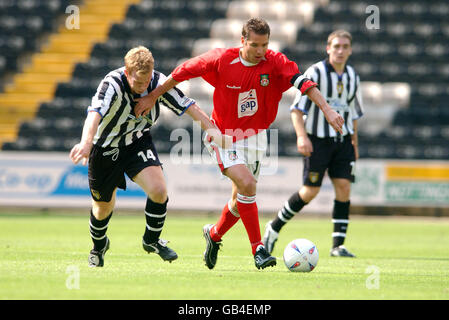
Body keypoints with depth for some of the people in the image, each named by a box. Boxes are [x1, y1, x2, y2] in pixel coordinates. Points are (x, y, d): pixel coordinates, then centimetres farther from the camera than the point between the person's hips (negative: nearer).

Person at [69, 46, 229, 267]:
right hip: (105, 147, -2)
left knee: (158, 190, -20)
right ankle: (99, 246, 45)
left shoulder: (158, 82, -19)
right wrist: (86, 143, -67)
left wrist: (212, 129, -20)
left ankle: (151, 240, 7)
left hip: (138, 142, 2)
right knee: (103, 208, 11)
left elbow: (187, 105, -9)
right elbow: (95, 113, -49)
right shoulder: (112, 85, -33)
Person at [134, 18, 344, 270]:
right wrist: (153, 97, 3)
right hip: (223, 135, -3)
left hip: (255, 136, 3)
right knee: (247, 184, -23)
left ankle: (214, 234, 39)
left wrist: (327, 110, -38)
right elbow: (184, 71, -4)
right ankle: (258, 249, -16)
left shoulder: (275, 63, -13)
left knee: (241, 199, 9)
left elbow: (302, 81, -24)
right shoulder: (221, 60, -16)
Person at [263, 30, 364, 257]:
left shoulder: (352, 77, 9)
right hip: (317, 140, -5)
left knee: (343, 187, -7)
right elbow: (297, 108, -10)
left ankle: (338, 245, -3)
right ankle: (274, 227, 14)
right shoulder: (315, 73, -9)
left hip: (342, 141, 5)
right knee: (310, 191, -6)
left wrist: (354, 142, 18)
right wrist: (301, 136, -22)